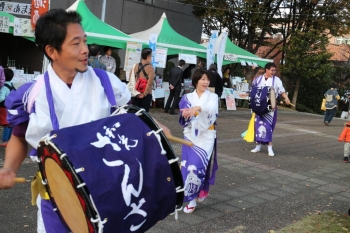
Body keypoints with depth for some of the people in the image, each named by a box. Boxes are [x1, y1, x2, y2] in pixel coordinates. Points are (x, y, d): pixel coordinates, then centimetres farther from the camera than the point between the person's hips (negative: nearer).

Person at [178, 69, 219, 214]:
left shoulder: (213, 97, 5)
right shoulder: (187, 97, 9)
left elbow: (211, 108, -19)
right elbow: (183, 114, -6)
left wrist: (198, 108, -39)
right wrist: (186, 113, -30)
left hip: (206, 136, -1)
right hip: (191, 135, 2)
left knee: (198, 165, -12)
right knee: (189, 166, -2)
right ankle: (192, 199, 9)